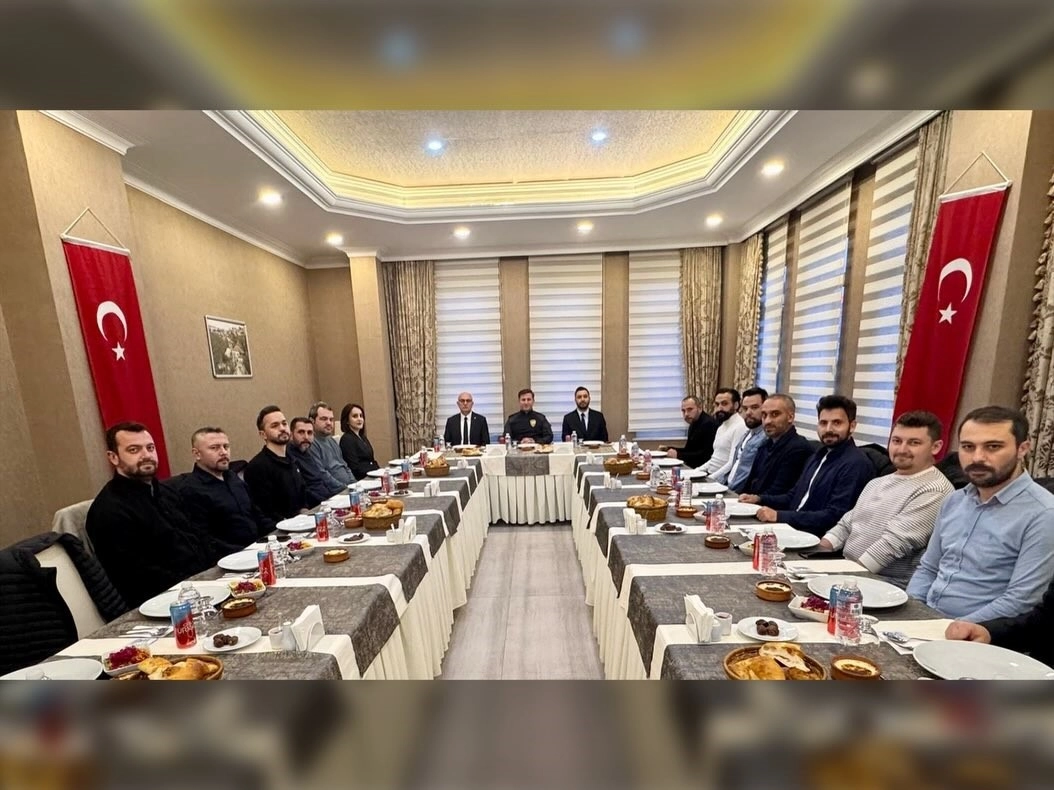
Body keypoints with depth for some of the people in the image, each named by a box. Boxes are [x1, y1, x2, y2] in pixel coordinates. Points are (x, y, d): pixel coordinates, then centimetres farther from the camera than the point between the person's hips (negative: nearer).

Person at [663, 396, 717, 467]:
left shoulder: (709, 424, -16)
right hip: (691, 466, 8)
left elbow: (706, 454, -22)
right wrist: (668, 449, 4)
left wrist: (678, 455, -22)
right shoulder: (693, 424, 11)